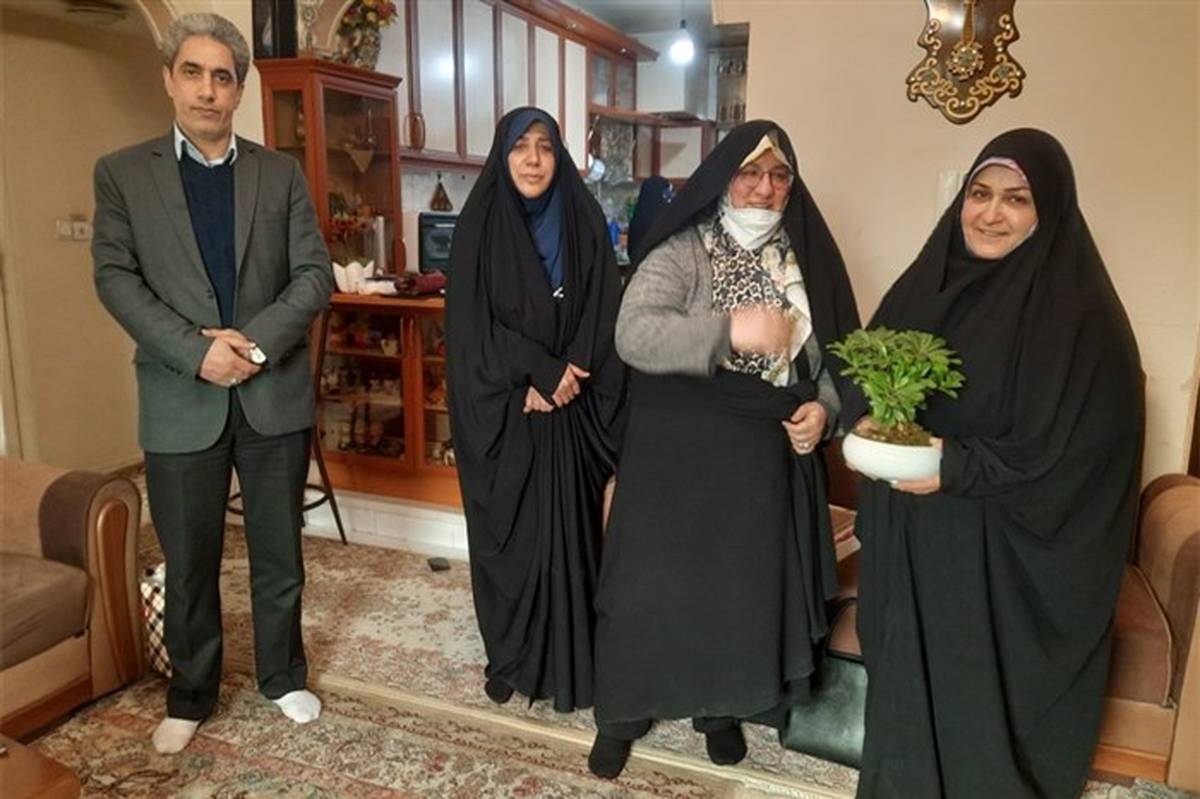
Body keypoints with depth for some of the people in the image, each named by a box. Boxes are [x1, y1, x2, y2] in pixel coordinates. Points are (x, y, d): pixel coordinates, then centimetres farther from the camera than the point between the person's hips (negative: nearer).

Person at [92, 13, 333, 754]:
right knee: (189, 563, 12)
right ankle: (191, 695, 32)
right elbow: (116, 278, -5)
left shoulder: (283, 173, 6)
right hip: (182, 402, 0)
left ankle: (283, 675, 33)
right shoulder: (122, 172, 4)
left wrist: (256, 342, -16)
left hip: (276, 395, 1)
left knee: (280, 554, 13)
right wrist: (197, 351, -18)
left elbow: (315, 274, -2)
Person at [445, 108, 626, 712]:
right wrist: (542, 372, -14)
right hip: (500, 409, -1)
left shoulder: (584, 222, 4)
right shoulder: (479, 224, -1)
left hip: (573, 410, 1)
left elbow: (601, 314, 0)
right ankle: (510, 659, 22)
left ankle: (570, 660, 19)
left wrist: (568, 377, -13)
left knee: (569, 530, 4)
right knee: (507, 534, 5)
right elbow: (471, 321, -7)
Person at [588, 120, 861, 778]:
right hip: (678, 456, -3)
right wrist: (730, 330, -29)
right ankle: (624, 709, 27)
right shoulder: (681, 252, -6)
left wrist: (823, 408, -6)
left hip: (768, 459, 4)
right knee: (657, 579, 5)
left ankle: (721, 705, 36)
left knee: (746, 584, 13)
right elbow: (633, 334, -21)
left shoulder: (806, 258, 7)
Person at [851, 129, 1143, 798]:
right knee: (908, 686, 20)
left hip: (1007, 560, -5)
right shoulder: (926, 283, 5)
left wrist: (961, 467, -22)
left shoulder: (1080, 313, -12)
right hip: (911, 542, 5)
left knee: (984, 704, 9)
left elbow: (1083, 447, -15)